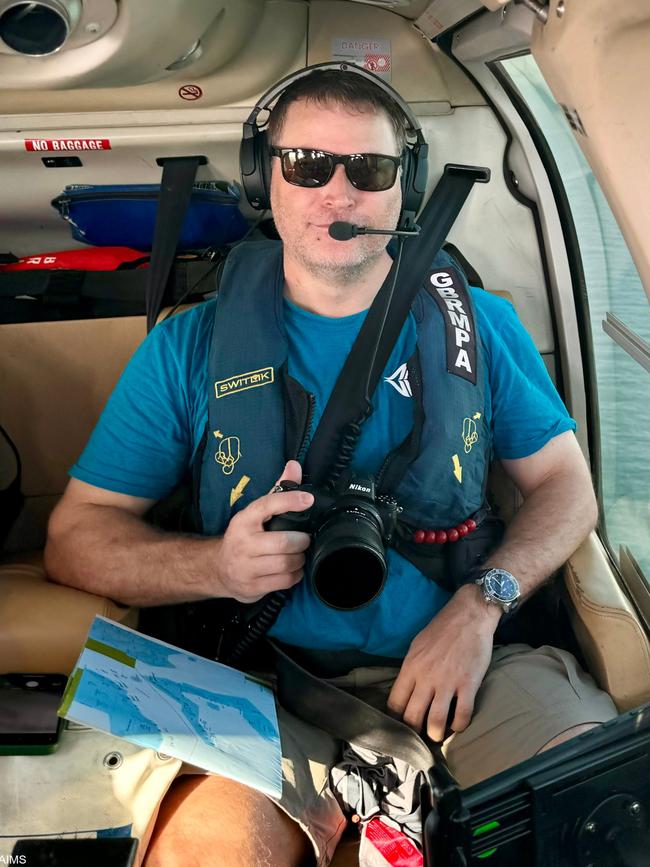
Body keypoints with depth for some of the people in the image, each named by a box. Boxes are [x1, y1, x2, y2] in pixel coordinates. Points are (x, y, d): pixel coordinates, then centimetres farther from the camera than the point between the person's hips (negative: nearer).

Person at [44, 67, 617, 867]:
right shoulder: (191, 345, 4)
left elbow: (566, 486, 10)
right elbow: (76, 534, 4)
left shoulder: (478, 325, 9)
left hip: (461, 658, 3)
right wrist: (217, 566, -17)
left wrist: (481, 605, -9)